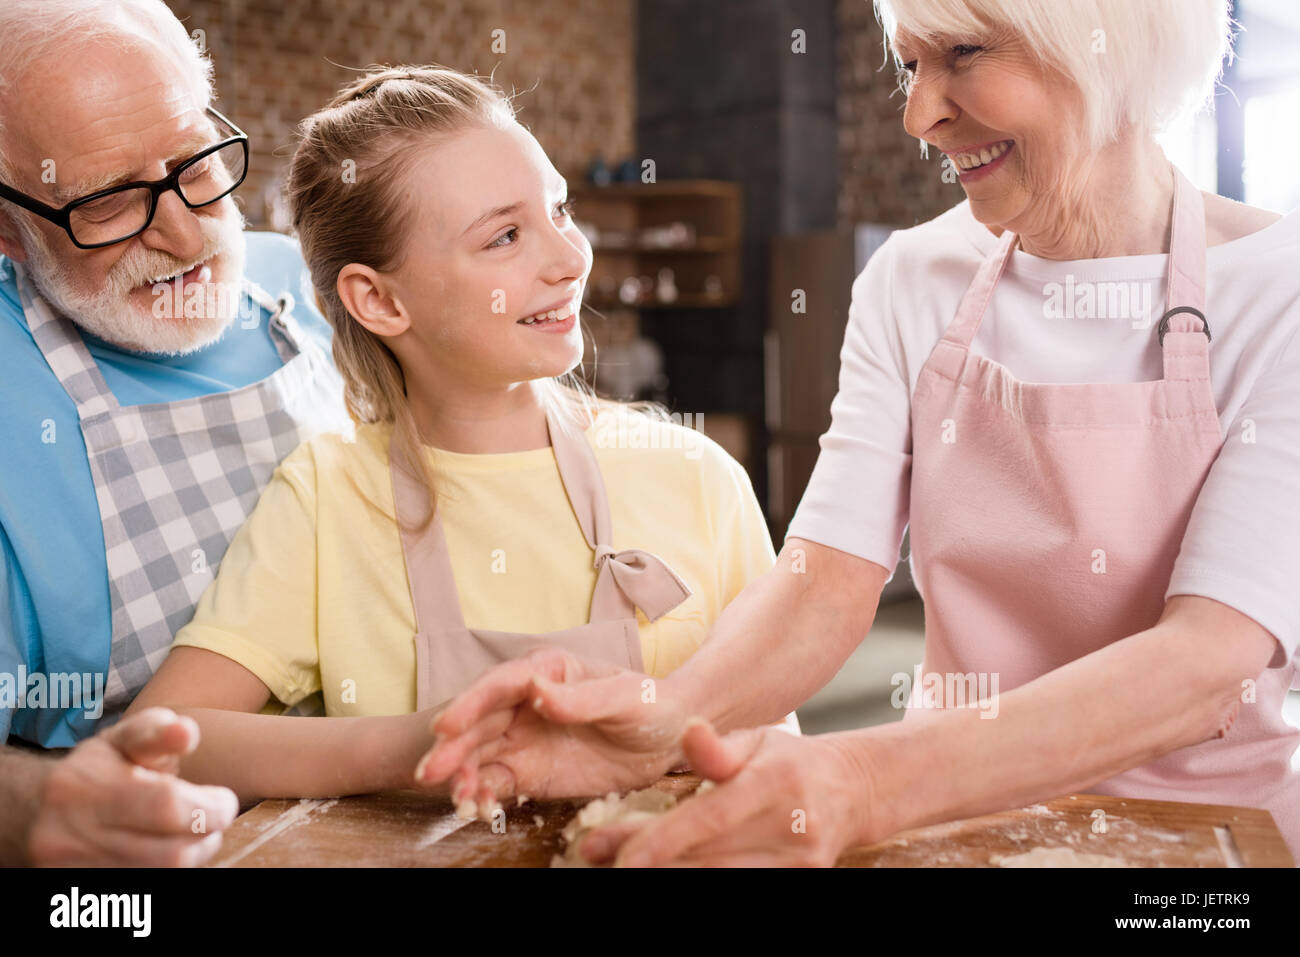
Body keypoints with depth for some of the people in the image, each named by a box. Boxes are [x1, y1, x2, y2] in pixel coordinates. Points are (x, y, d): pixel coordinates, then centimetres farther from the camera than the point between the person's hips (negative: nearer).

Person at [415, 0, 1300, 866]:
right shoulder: (912, 281, 3)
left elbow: (1211, 660, -22)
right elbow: (828, 580, -6)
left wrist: (875, 781, -36)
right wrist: (672, 718, -27)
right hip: (956, 818, 3)